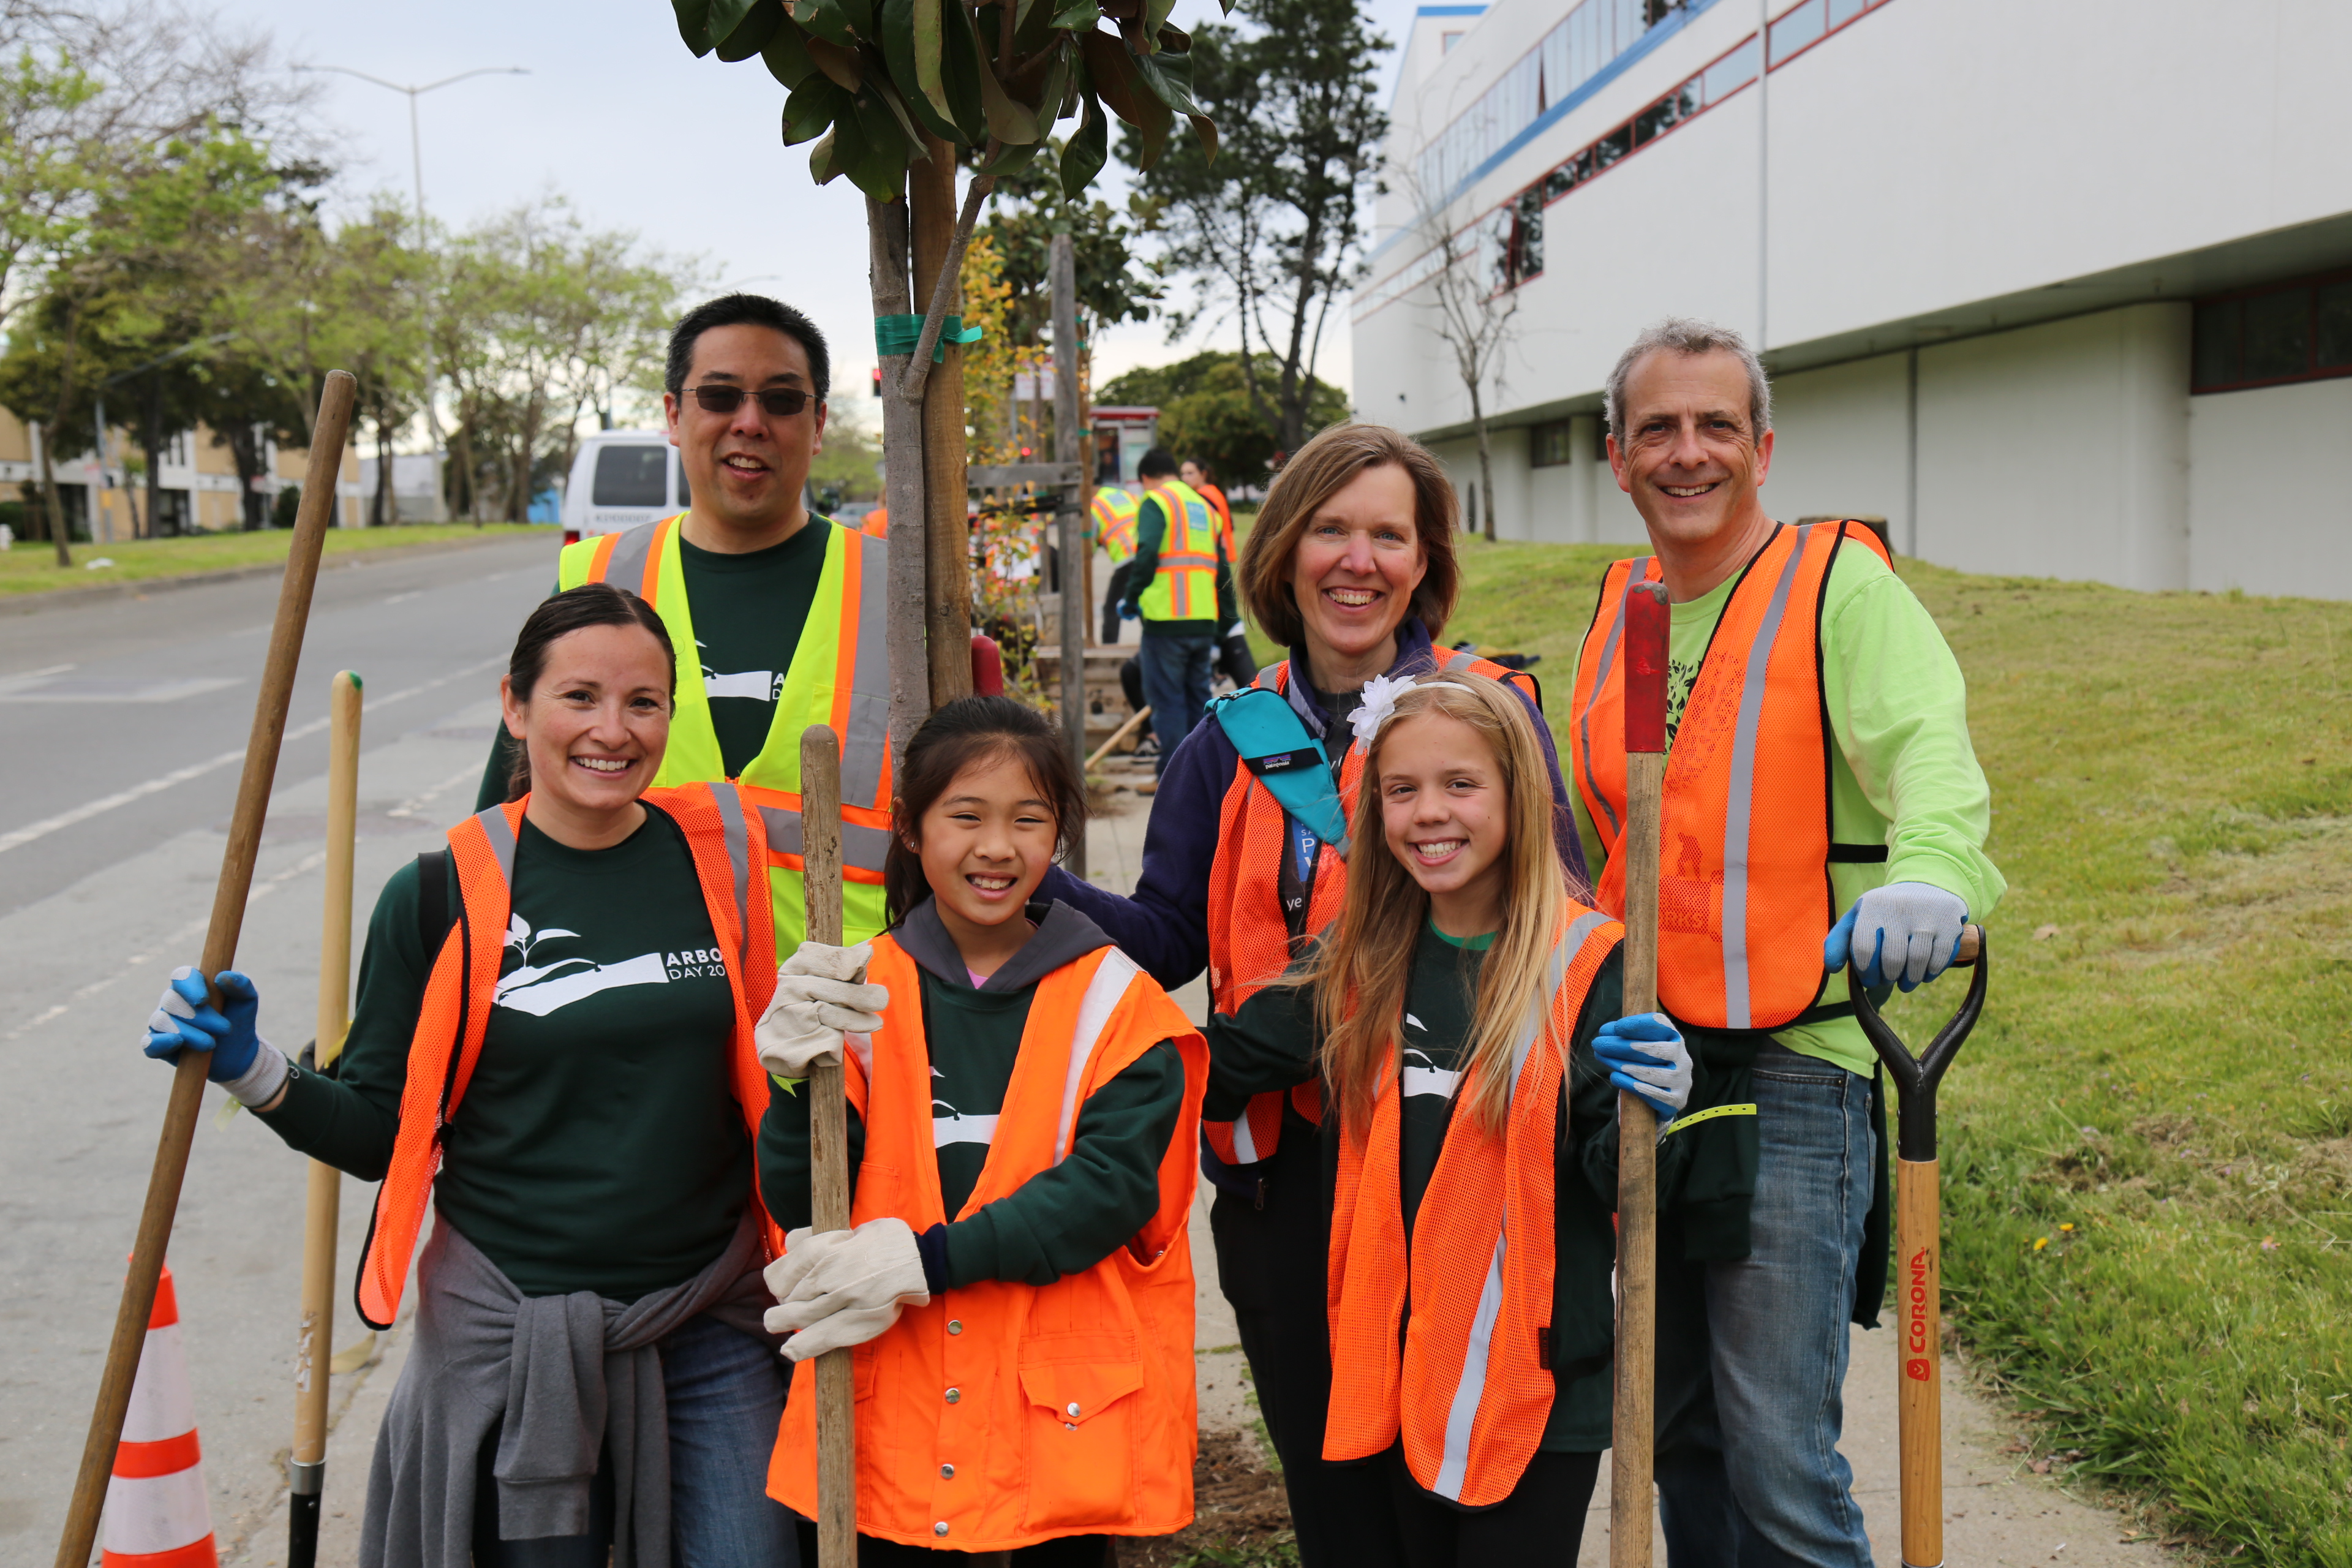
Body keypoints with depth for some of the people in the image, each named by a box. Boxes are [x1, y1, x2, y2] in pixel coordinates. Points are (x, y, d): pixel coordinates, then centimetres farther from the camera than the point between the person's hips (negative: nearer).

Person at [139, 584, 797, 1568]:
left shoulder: (727, 858, -1)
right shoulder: (443, 897, -5)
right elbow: (384, 1133, 1)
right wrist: (254, 1073, -12)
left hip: (711, 1316, 1)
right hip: (511, 1328, -1)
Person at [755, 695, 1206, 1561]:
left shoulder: (1116, 1002, -2)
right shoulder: (856, 992, 2)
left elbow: (1114, 1188, -13)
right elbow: (800, 1210, -2)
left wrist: (927, 1259, -21)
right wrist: (798, 1081, -21)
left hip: (1064, 1408, -1)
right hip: (884, 1406, 1)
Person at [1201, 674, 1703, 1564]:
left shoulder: (1589, 965, -11)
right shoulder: (1360, 964, 3)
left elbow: (1618, 1189, -11)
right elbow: (1221, 1066, 9)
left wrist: (1647, 1116, -31)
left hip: (1536, 1380, -4)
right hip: (1392, 1370, 5)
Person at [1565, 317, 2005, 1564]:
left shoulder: (1841, 586, -5)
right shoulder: (1614, 610, 13)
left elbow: (1931, 756, -24)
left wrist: (1927, 869, -43)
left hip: (1791, 1073, -6)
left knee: (1779, 1457, -3)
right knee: (1676, 1429, 17)